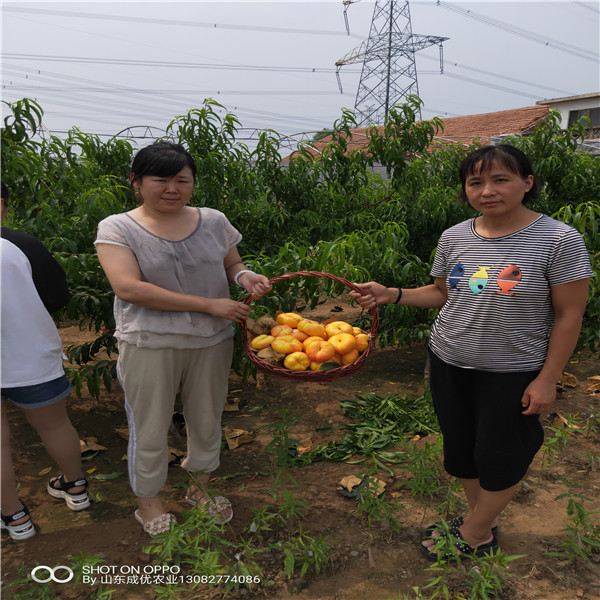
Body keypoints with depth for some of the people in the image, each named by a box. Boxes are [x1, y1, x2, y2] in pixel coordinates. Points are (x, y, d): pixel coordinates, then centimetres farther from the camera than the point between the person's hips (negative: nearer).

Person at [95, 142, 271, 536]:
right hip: (150, 344, -3)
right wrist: (209, 304, -23)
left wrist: (243, 276, -12)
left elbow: (232, 264, 16)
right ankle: (149, 501, 37)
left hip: (212, 341, 4)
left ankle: (200, 488, 43)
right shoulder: (118, 229, -7)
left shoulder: (213, 222, 3)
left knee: (207, 419, 18)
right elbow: (128, 287, -20)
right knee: (150, 428, 10)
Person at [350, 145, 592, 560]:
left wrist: (547, 379, -11)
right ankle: (483, 525, 42)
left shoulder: (559, 241, -15)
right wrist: (391, 294, -6)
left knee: (497, 455, 10)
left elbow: (569, 316, -11)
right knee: (462, 448, 17)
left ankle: (472, 534, 35)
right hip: (449, 363, 5)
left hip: (511, 373, -4)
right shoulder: (455, 237, -2)